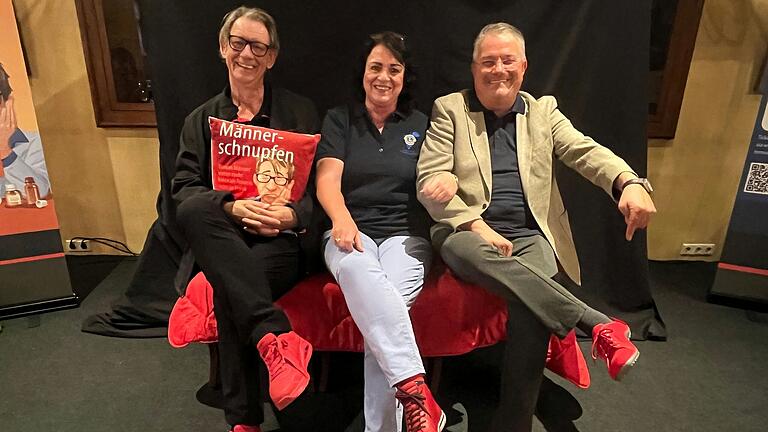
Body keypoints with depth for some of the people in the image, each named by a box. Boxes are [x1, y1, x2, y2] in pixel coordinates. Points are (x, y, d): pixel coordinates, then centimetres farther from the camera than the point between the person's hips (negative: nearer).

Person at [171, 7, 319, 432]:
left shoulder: (300, 111, 13)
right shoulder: (200, 119, 17)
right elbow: (184, 191, 5)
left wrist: (292, 214, -16)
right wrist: (232, 206, -17)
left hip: (281, 241, -2)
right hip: (222, 242, 2)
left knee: (229, 286, -33)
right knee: (194, 211, -33)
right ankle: (276, 336, -39)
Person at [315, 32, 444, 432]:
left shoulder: (421, 125, 18)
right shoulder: (339, 120, 14)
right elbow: (327, 179, -1)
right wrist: (342, 218, -21)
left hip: (406, 235, 1)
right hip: (351, 233, 0)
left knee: (389, 299, -32)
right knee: (358, 271, -38)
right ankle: (414, 391, -43)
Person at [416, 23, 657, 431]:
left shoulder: (543, 111, 17)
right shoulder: (450, 110, 8)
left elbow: (587, 151, 2)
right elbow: (429, 181, -2)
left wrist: (629, 183, -22)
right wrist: (480, 228, -15)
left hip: (531, 236, 2)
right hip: (467, 231, -1)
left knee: (532, 304, -30)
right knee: (462, 248, -38)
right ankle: (597, 324, -33)